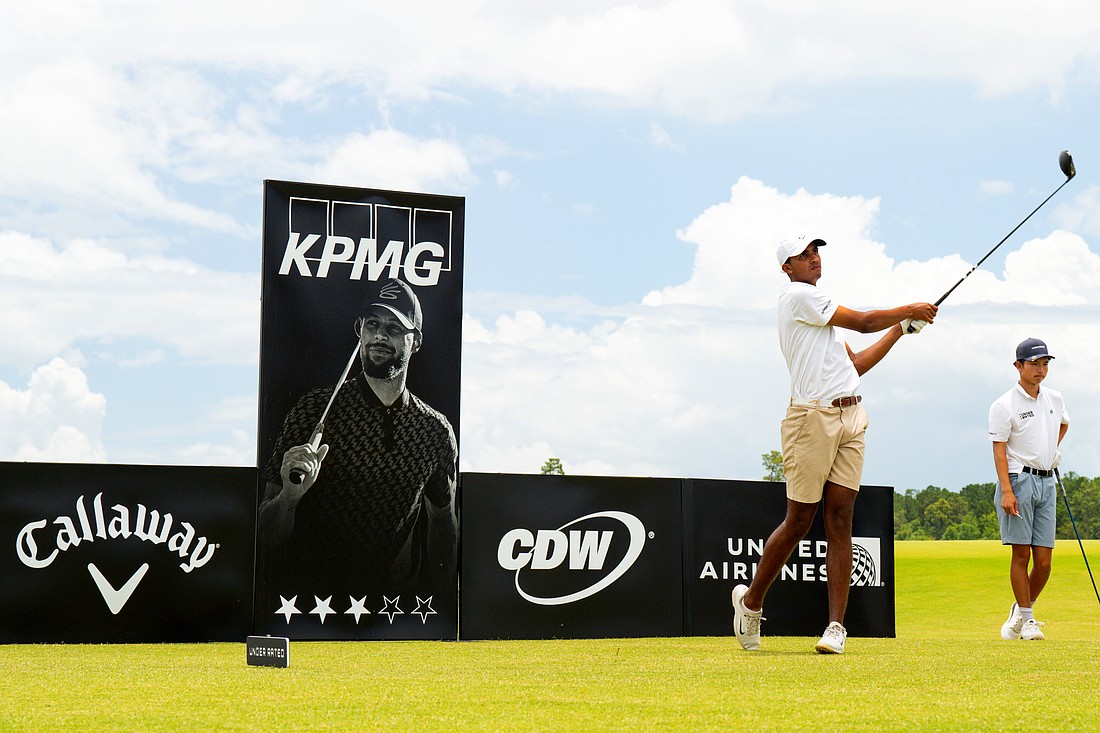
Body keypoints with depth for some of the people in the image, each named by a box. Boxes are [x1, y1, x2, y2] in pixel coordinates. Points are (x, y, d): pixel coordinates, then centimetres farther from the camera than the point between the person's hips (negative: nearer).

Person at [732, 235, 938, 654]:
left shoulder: (819, 310, 26)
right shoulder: (797, 296, -3)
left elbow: (855, 364, 24)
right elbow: (862, 322, -3)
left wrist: (901, 328, 24)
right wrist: (907, 310, 10)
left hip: (850, 419, 8)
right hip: (812, 416, -8)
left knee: (839, 521, -1)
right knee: (799, 521, -3)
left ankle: (836, 626, -4)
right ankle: (751, 600, 15)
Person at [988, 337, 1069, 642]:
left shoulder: (1055, 399, 12)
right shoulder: (1004, 405, -5)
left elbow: (1063, 423, 36)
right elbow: (999, 451, -9)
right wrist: (1007, 491, -18)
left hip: (1046, 482, 5)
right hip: (1019, 480, -5)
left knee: (1044, 560, 1)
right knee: (1021, 554, -5)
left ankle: (1021, 609, 20)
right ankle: (1026, 618, 4)